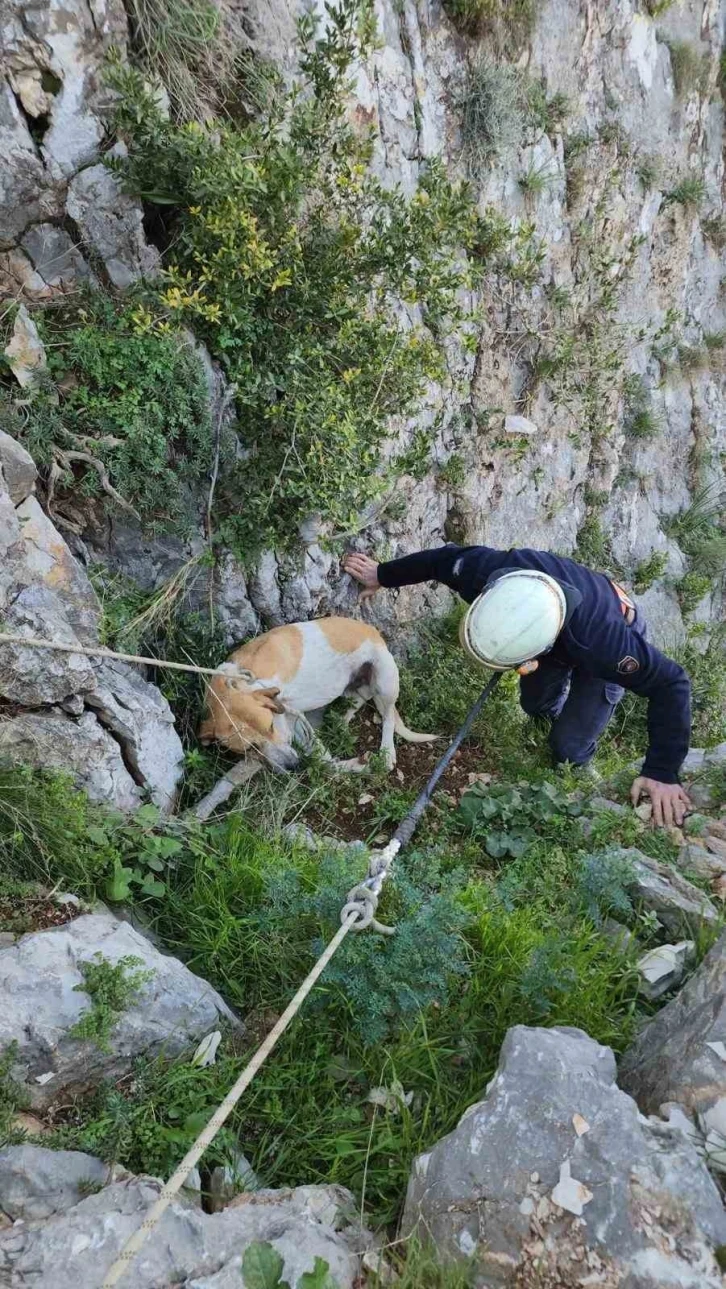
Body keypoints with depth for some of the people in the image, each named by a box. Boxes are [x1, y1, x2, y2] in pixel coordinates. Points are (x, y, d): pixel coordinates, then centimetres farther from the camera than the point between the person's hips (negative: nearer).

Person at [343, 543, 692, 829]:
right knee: (534, 704, 22)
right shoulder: (488, 569, -41)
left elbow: (670, 683, -36)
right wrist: (382, 575, -1)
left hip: (611, 635, -4)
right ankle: (556, 706, 56)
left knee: (567, 747, -7)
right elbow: (445, 557, -17)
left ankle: (573, 777, 27)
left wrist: (663, 774, -34)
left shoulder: (602, 644, -51)